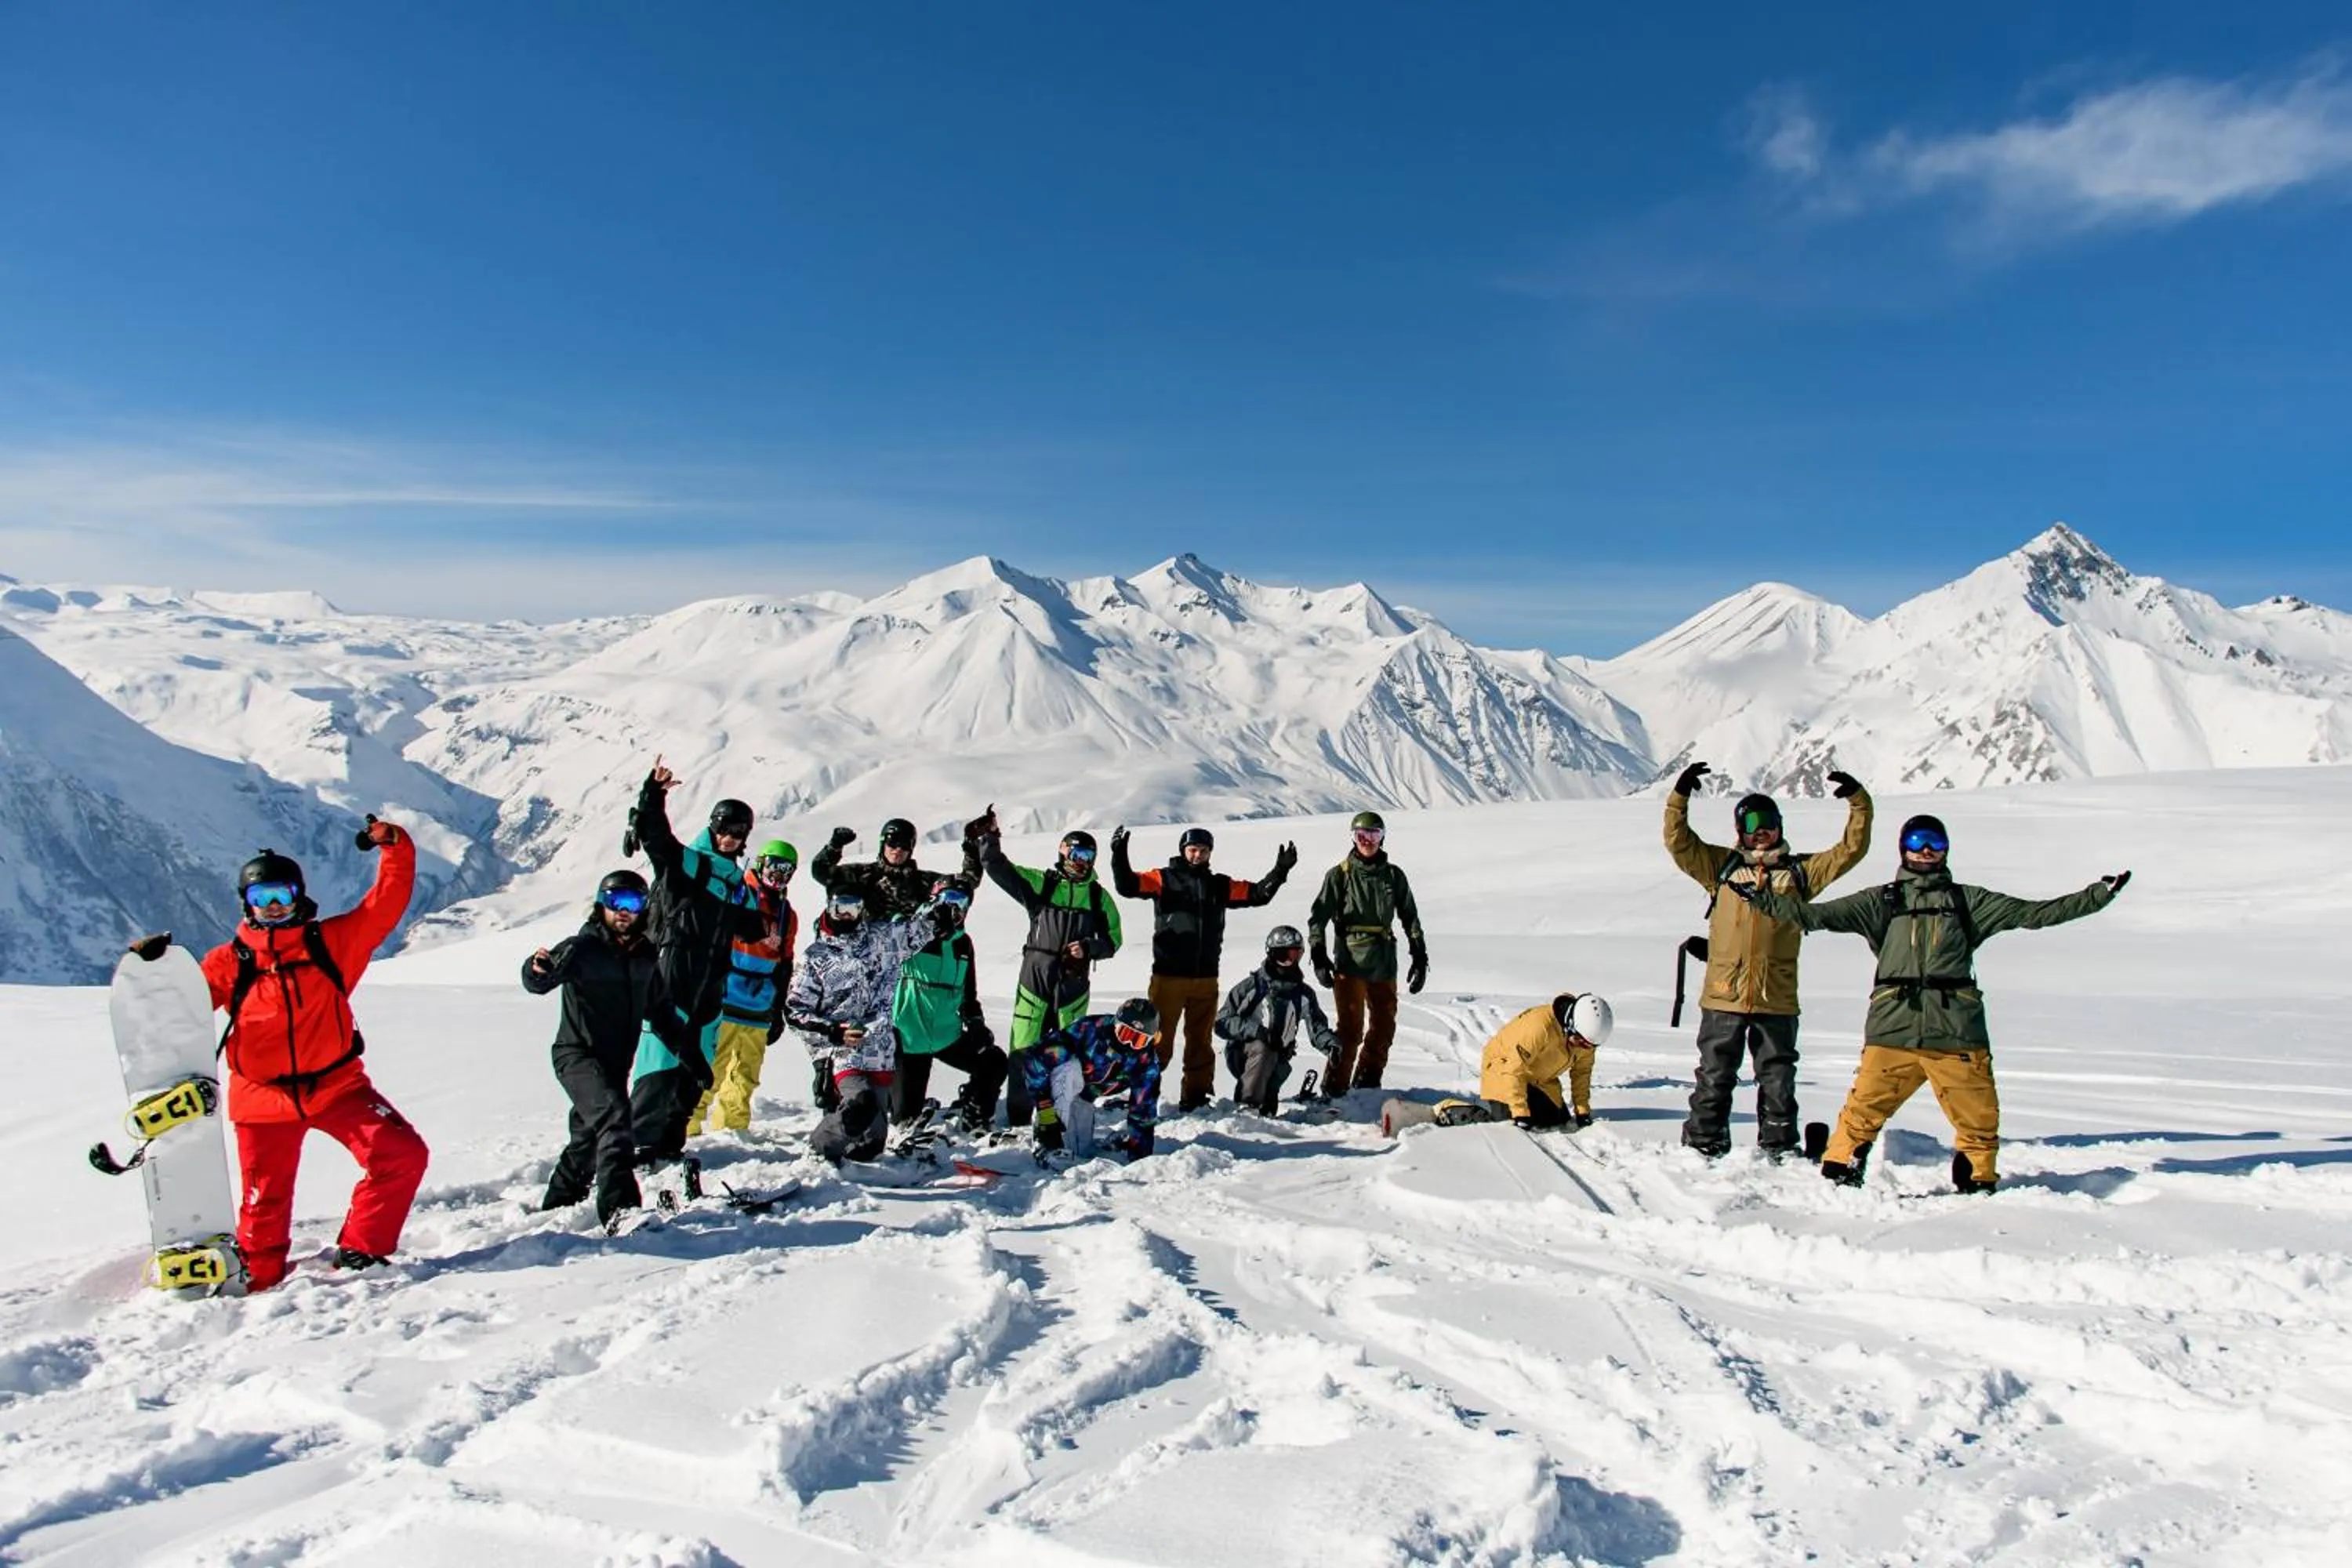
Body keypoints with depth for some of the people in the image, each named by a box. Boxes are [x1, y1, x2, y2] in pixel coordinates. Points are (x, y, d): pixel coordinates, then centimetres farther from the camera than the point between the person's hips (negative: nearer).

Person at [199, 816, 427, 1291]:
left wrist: (394, 847, -15)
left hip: (337, 1085, 0)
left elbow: (386, 903, -6)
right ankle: (257, 1278, 35)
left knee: (403, 1155, -13)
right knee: (265, 1202, 9)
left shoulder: (331, 941, 0)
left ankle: (359, 1251, 4)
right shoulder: (229, 961, 1)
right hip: (264, 1098, 0)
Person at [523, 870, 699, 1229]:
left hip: (617, 1061, 7)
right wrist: (539, 971, -46)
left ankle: (557, 1205, 34)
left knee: (590, 1137, 14)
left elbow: (661, 1011, 18)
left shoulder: (646, 957, 10)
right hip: (578, 1054, -6)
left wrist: (688, 1047, 11)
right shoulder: (582, 948, -8)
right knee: (613, 1115, -27)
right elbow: (537, 983, -23)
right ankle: (619, 1207, -32)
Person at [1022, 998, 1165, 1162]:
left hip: (1083, 1094, 4)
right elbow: (1036, 1058, -35)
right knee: (1071, 1071, -38)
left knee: (1084, 1151, -6)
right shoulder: (1089, 1029, -37)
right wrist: (1045, 1106, -35)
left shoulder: (1147, 1062, -21)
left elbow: (1143, 1110, -11)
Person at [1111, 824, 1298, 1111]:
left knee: (1200, 1039, 11)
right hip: (1168, 976, -4)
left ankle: (1196, 1096, 21)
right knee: (1159, 1037, -3)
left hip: (1206, 978, 4)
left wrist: (1280, 871, 2)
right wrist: (1119, 856, -25)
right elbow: (1128, 886, -10)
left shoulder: (1220, 885, 13)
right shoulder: (1164, 879, 1)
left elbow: (1257, 894, 13)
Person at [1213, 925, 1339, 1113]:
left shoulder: (1303, 993, 7)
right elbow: (1222, 1022, -7)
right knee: (1263, 1050, -33)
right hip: (1242, 1053, -4)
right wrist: (1255, 1030, -22)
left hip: (1277, 1058, 4)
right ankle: (1247, 1105, -35)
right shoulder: (1253, 985, -6)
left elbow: (1317, 1027, 4)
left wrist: (1331, 1044, -18)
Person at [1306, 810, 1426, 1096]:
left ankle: (1367, 1084, 24)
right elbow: (1318, 917, -1)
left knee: (1384, 1026, 10)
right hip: (1350, 961, -4)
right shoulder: (1340, 875, 1)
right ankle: (1334, 1088, -2)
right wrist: (1319, 957, -10)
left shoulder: (1394, 876, 10)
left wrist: (1420, 957, 11)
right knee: (1351, 1028, -9)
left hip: (1384, 963, 4)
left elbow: (1410, 918, 15)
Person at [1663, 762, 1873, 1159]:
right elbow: (1678, 842, 1)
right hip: (1723, 996, -1)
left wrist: (1859, 803, -2)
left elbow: (1850, 851, 9)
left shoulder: (1800, 872, 10)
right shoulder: (1721, 866, 8)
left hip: (1777, 999, 1)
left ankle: (1780, 1149, 23)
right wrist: (1680, 796, -10)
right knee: (1714, 1077, 6)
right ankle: (1703, 1145, 15)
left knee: (1778, 1080, 10)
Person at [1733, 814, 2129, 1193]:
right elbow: (1815, 915, 7)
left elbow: (2034, 913, 15)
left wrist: (2101, 893, 13)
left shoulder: (1967, 901, 16)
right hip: (1892, 1030, -1)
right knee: (1862, 1113, -9)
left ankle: (1978, 1183, 24)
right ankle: (1838, 1178, 4)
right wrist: (1760, 898, 0)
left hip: (1958, 1031, 1)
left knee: (1980, 1118, 3)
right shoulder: (1882, 901, 13)